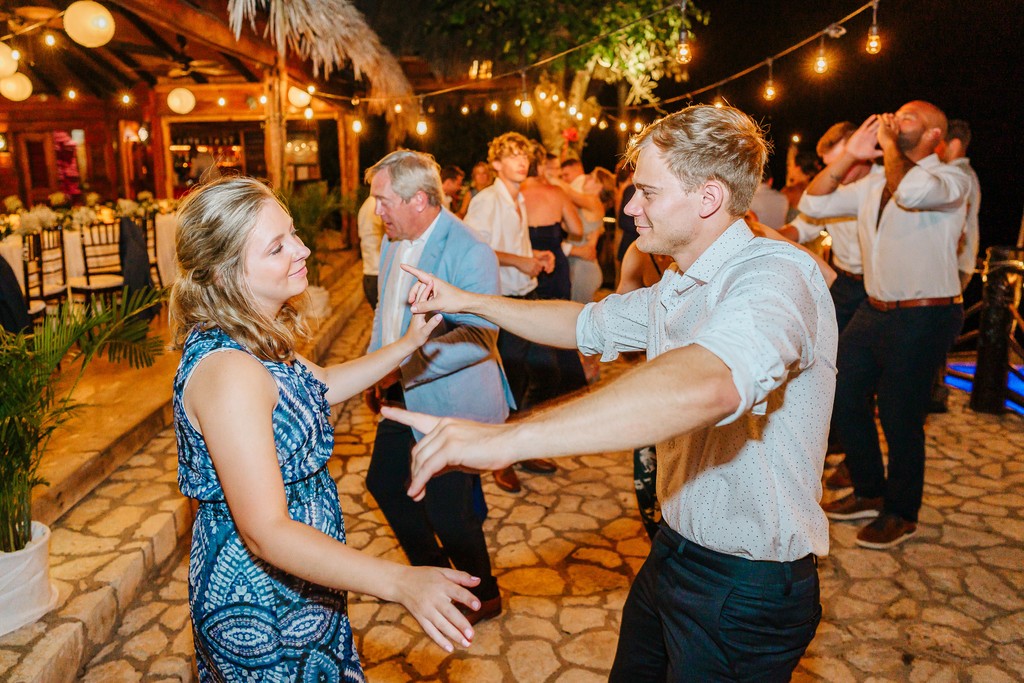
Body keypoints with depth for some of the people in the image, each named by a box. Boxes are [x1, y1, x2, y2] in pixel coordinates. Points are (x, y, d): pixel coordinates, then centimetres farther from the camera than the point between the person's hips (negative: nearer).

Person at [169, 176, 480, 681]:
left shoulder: (252, 342, -2)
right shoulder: (228, 371, -33)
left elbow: (322, 387, 14)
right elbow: (265, 532, -35)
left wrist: (408, 344, 5)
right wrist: (398, 582, -43)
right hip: (264, 607, -9)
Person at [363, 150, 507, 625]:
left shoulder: (468, 252, -21)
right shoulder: (393, 241, 6)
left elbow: (479, 337, -28)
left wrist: (403, 366, -25)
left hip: (448, 403, -9)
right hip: (402, 398, 9)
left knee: (446, 510, 1)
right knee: (383, 483, 19)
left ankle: (483, 596, 30)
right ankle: (432, 570, 44)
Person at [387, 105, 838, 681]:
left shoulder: (776, 273, -26)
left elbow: (708, 381, -46)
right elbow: (587, 324, 18)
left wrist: (503, 440, -51)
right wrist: (466, 301, 13)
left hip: (746, 591, -8)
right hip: (678, 550, 9)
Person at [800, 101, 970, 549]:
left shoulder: (950, 180, -10)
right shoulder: (873, 184, 11)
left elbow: (911, 191, -33)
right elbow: (813, 203, 8)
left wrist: (889, 143, -16)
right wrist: (851, 154, 0)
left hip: (924, 318, -7)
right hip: (874, 311, 7)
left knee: (899, 416, 1)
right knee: (843, 397, 13)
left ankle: (901, 514, 25)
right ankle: (869, 493, 33)